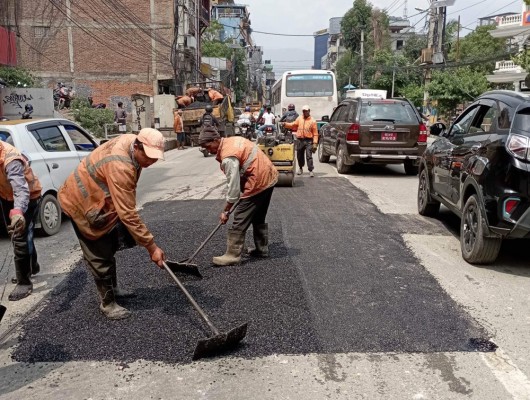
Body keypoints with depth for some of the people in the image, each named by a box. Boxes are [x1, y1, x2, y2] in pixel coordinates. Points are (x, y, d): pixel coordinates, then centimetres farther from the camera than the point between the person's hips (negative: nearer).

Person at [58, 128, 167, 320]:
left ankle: (112, 289, 38)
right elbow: (128, 214, -39)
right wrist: (152, 247, -36)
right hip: (82, 202, -10)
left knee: (108, 248, 21)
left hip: (99, 198, 10)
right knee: (99, 256, -2)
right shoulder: (120, 167, -38)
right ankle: (107, 303, 14)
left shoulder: (132, 141, -10)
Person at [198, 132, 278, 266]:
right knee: (259, 218, 20)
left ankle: (232, 255, -1)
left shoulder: (228, 157, -21)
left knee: (240, 220, -5)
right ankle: (262, 249, 29)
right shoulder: (233, 139, 7)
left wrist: (225, 211, -10)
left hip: (258, 183, -10)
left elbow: (234, 187, -19)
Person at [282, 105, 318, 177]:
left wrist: (315, 143, -12)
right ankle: (301, 168, 34)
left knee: (309, 156, -10)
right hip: (300, 140, 4)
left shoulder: (312, 121, -2)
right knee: (299, 155, 14)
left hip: (308, 141, -4)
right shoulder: (299, 118, 9)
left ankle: (311, 170, -7)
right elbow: (293, 125, 17)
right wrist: (285, 124, 0)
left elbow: (315, 133, -5)